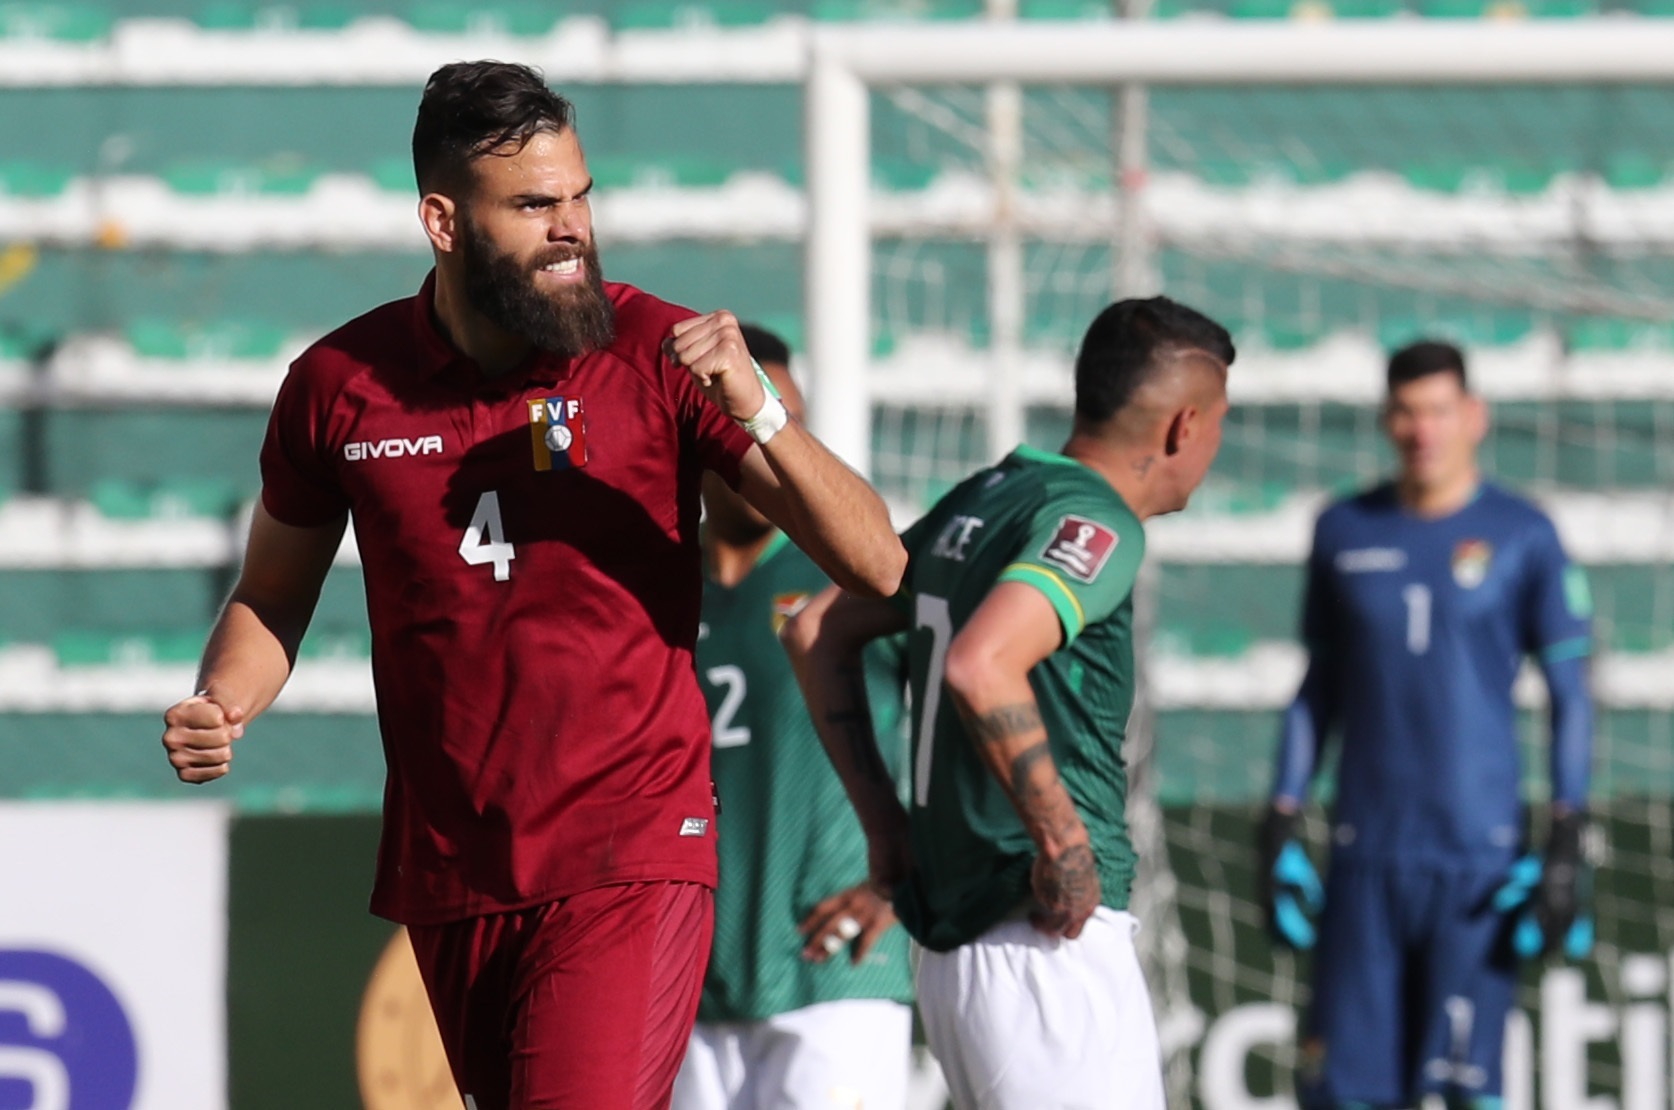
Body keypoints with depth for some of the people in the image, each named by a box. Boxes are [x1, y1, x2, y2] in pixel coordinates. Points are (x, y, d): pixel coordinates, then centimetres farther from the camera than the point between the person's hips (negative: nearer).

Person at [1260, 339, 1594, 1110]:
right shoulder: (1345, 532, 10)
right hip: (1368, 851, 3)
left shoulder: (1522, 537, 1)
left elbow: (1569, 692, 2)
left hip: (1476, 851, -3)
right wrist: (1282, 819, 10)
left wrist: (1568, 837, -7)